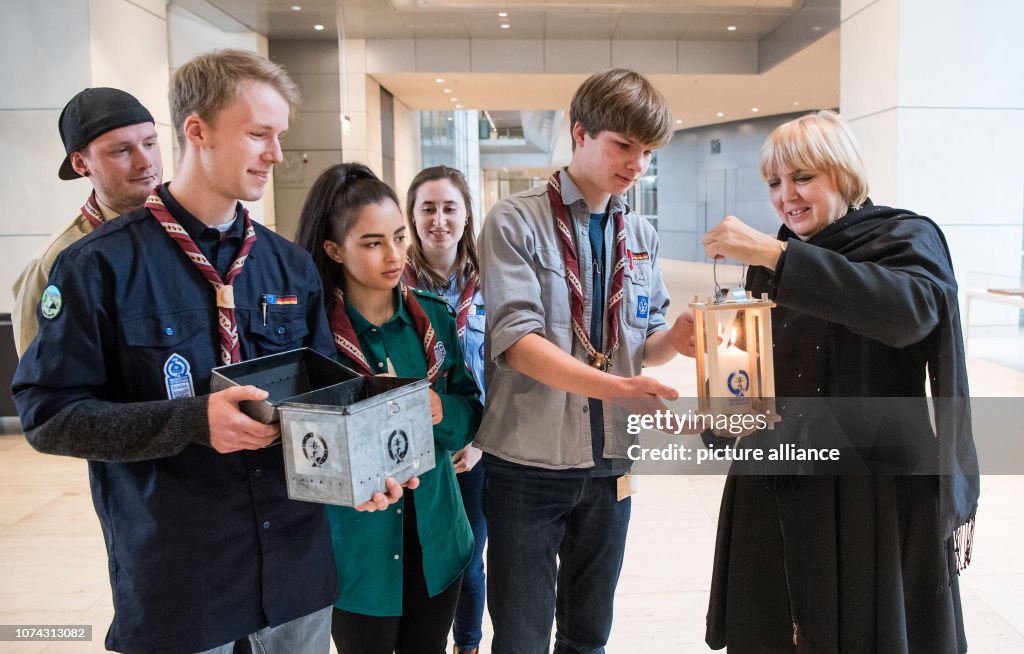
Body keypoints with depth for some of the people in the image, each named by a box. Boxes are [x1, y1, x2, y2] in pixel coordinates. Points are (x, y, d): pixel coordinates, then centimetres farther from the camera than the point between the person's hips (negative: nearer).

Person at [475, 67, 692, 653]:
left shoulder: (643, 237, 7)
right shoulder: (516, 223, -9)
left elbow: (646, 346, 9)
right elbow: (515, 339, -20)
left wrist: (678, 336, -14)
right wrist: (612, 386, -32)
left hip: (610, 462, 5)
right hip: (528, 465, -4)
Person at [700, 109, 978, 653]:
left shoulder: (906, 238, -5)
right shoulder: (770, 260, 10)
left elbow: (911, 308, -29)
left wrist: (777, 256, -32)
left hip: (873, 493, -4)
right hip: (776, 491, 4)